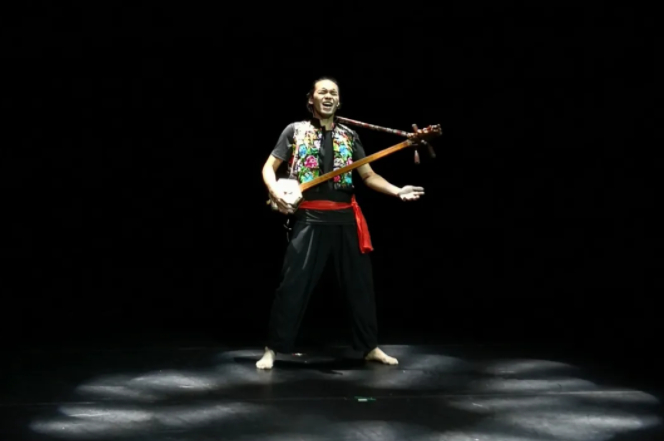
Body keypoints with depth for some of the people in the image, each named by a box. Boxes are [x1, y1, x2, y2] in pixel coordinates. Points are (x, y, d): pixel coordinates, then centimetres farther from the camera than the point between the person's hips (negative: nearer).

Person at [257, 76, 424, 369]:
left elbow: (368, 175, 11)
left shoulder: (349, 136, 10)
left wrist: (398, 191, -4)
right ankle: (273, 349, 5)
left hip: (346, 218, 3)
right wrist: (276, 193, -16)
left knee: (360, 283, 9)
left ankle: (370, 347, 22)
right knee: (293, 284, -5)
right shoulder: (295, 131, 3)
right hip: (309, 218, -3)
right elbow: (269, 167, 4)